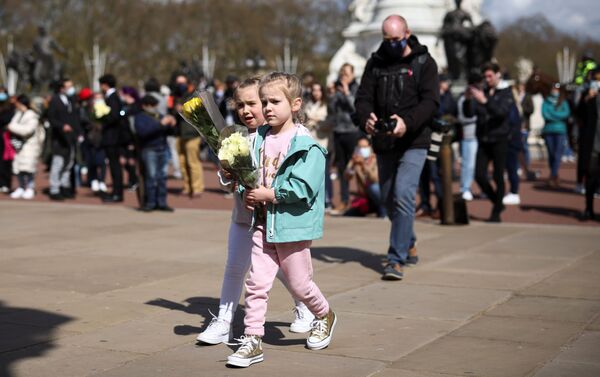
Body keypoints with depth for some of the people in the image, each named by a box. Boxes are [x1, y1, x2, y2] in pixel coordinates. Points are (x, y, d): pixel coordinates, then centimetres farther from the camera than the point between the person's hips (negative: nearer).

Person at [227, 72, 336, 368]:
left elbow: (302, 187, -22)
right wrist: (248, 193, -9)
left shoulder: (305, 145, -14)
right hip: (264, 224, 5)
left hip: (292, 224, -5)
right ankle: (252, 339, 9)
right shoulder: (260, 139, 5)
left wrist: (266, 194, -20)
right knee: (256, 283, 1)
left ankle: (324, 316, 37)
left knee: (299, 284, 10)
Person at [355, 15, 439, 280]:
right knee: (389, 199, 14)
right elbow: (363, 97, 3)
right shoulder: (375, 63, 9)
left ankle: (396, 259, -13)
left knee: (403, 196, -18)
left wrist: (407, 122, -29)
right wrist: (366, 118, -20)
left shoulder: (424, 62, -1)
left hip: (413, 142, -5)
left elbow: (430, 101, -11)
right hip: (384, 143, 5)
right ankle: (408, 244, 37)